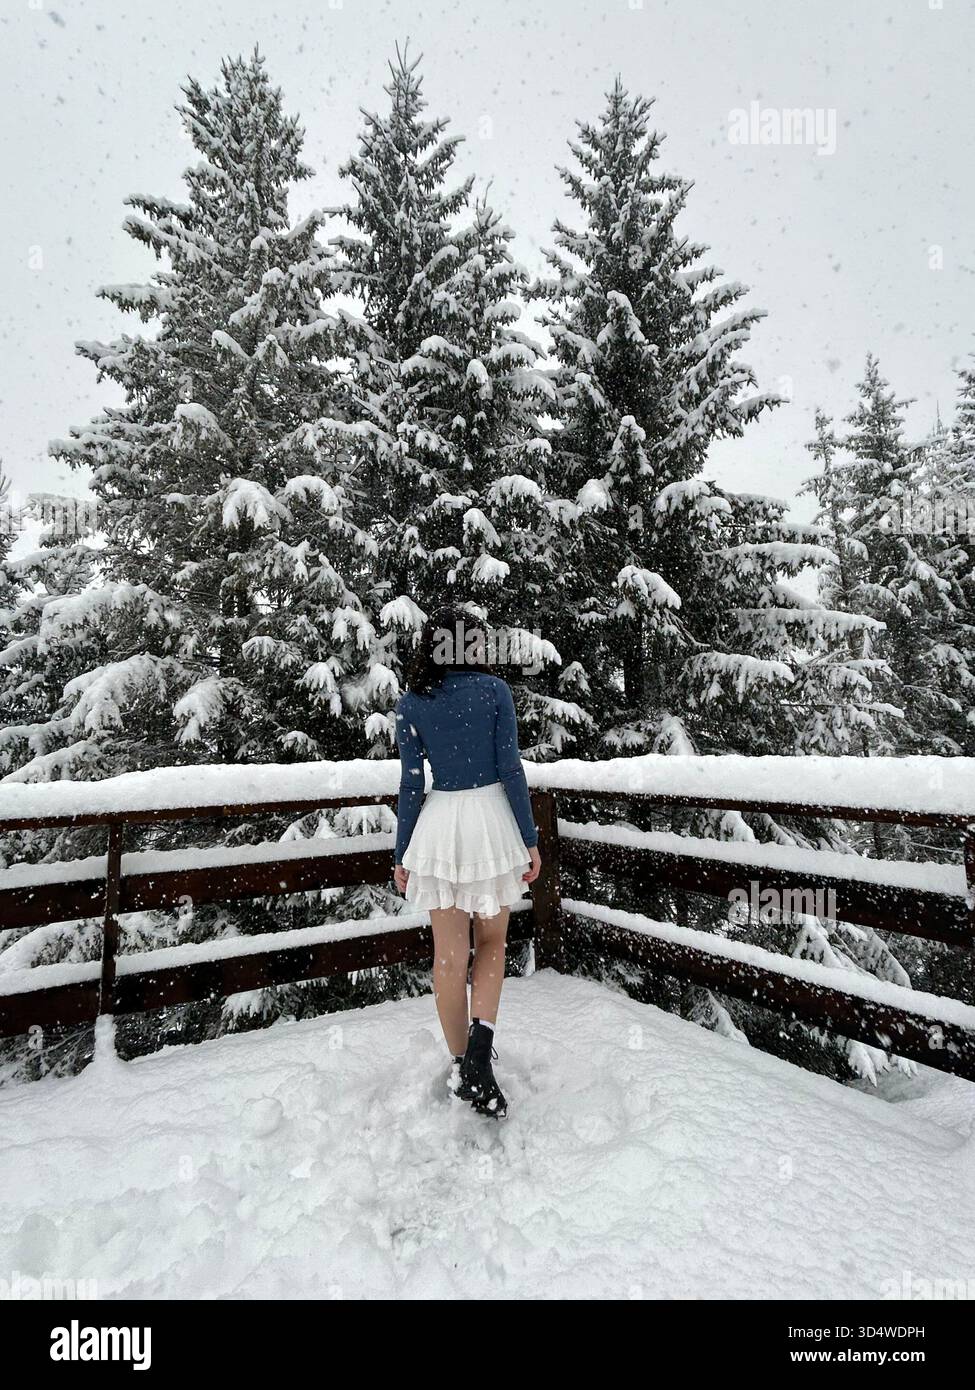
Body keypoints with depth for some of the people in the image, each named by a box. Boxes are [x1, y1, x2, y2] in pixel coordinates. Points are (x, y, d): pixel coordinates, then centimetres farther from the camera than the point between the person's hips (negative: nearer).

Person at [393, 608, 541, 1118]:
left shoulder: (411, 703, 0)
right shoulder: (494, 691, -4)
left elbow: (411, 785, 0)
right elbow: (511, 771, -6)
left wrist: (403, 854, 8)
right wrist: (530, 840, 0)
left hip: (439, 824, 1)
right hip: (492, 819, 0)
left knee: (449, 955, 12)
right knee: (491, 941, 19)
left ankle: (463, 1067, 25)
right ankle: (480, 1044, 2)